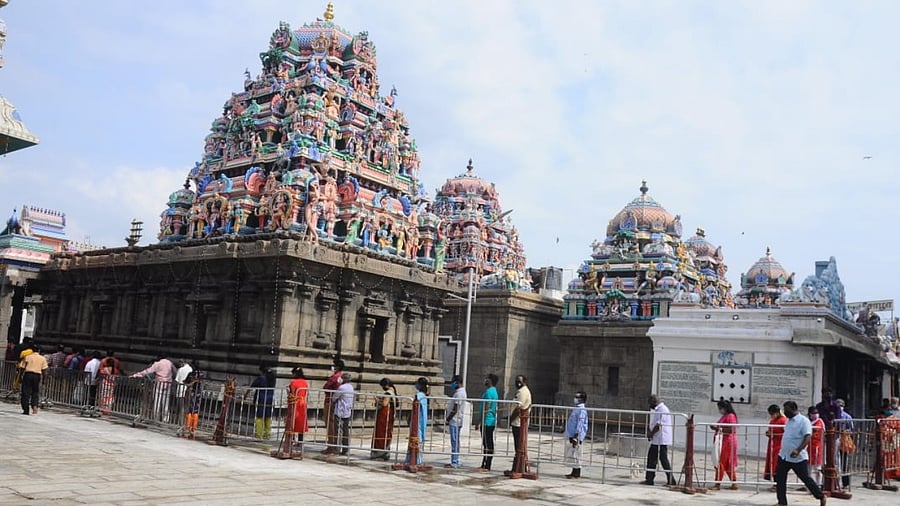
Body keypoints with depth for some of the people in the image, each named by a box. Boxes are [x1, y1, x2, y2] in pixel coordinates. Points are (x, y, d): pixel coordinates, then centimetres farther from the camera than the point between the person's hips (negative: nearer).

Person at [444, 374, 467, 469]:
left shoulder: (459, 393, -16)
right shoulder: (460, 392, 16)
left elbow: (455, 409, -19)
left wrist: (448, 419, -13)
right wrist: (449, 419, 15)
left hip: (455, 421, -10)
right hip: (456, 421, 10)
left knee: (454, 442, -7)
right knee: (455, 442, 13)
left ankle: (454, 463, -5)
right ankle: (456, 461, 17)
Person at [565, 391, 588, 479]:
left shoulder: (582, 410, -14)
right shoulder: (577, 409, 15)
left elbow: (580, 425, -19)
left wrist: (576, 437, -22)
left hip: (577, 436, -10)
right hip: (572, 435, 10)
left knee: (576, 455, -6)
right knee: (573, 455, 13)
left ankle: (576, 474, -2)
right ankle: (575, 473, 19)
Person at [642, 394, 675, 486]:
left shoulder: (662, 410, -15)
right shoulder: (656, 410, 17)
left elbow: (659, 424, -20)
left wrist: (651, 433, -11)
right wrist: (650, 433, 5)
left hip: (662, 440, -11)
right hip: (656, 440, 11)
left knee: (663, 459, -6)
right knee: (651, 457, 10)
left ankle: (671, 480, 0)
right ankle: (649, 479, 13)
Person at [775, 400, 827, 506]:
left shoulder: (803, 421, -14)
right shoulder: (789, 421, 12)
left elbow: (808, 437, -23)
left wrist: (798, 450, -33)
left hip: (798, 458, -8)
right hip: (784, 456, 8)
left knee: (806, 479, 4)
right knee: (780, 479, 6)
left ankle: (821, 497, 23)